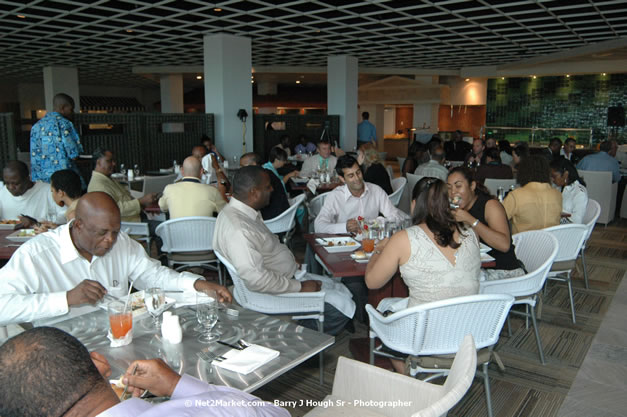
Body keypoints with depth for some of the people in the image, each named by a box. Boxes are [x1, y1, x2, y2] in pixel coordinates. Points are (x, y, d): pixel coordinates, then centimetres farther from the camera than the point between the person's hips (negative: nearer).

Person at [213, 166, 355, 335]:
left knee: (342, 291, 14)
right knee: (342, 306, -12)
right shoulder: (238, 229, -29)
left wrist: (292, 263, 10)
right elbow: (256, 279, -33)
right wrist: (300, 287, -23)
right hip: (274, 293, -11)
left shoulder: (244, 213, 5)